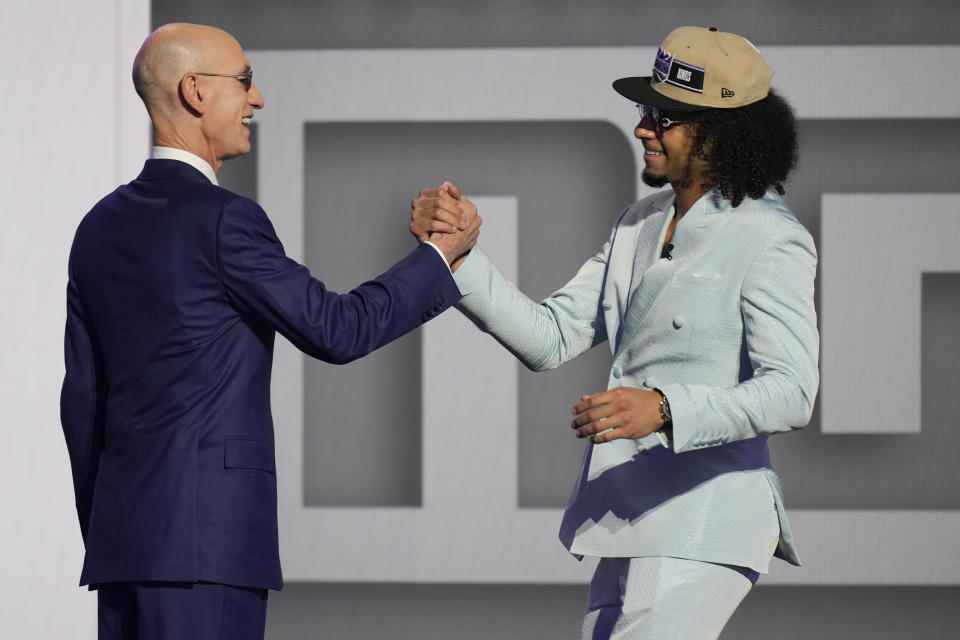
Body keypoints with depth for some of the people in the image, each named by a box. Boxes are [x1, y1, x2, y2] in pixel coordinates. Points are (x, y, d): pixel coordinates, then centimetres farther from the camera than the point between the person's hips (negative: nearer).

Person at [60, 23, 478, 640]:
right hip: (208, 541, -8)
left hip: (122, 530, 8)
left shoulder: (103, 225, 14)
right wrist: (440, 257, 4)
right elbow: (335, 331, -8)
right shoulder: (223, 220, -11)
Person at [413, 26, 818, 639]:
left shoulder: (771, 241, -10)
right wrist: (459, 254, -1)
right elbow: (550, 338, 11)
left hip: (703, 528, -9)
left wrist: (664, 409, -33)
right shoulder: (641, 224, 15)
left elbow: (790, 393, -20)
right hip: (632, 525, 9)